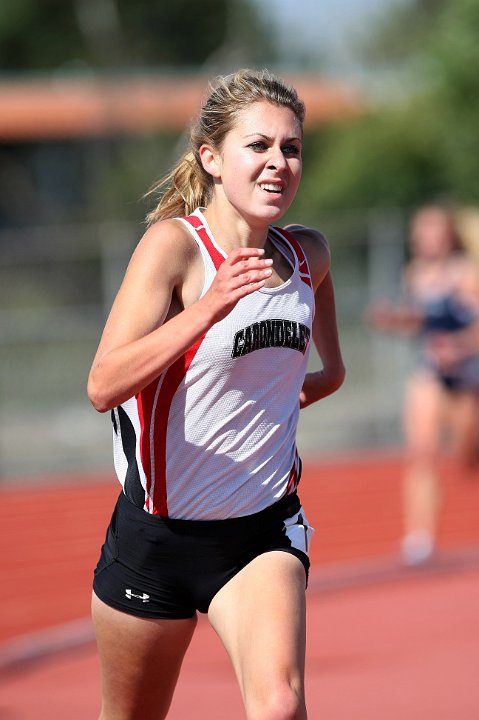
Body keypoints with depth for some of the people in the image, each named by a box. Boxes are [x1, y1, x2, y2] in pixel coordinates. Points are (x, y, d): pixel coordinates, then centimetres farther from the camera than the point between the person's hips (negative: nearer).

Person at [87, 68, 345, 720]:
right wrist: (208, 309, -35)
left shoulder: (308, 255, 2)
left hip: (264, 531, 3)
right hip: (156, 535, -3)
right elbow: (103, 386, -27)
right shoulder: (175, 243, -14)